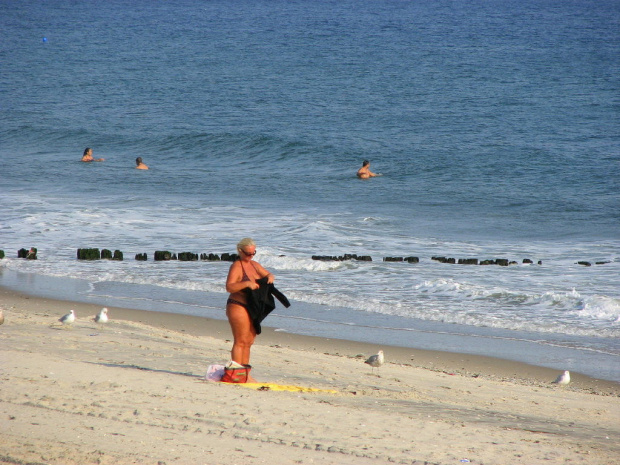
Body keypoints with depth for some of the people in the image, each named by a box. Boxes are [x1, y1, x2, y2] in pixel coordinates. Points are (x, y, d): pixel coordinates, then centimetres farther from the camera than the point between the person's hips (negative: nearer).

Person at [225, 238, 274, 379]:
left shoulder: (254, 265, 15)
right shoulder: (237, 266, -10)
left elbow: (268, 275, 26)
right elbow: (229, 287, -21)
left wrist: (270, 277, 2)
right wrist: (247, 284, -31)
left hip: (252, 309, 8)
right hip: (238, 306, -8)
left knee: (248, 342, 10)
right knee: (240, 342, -9)